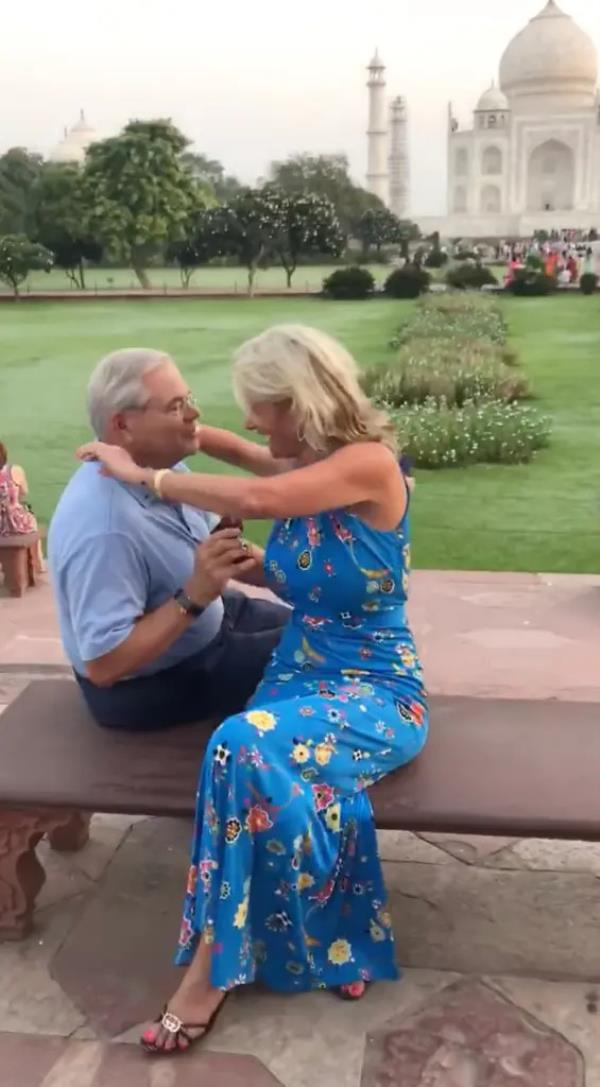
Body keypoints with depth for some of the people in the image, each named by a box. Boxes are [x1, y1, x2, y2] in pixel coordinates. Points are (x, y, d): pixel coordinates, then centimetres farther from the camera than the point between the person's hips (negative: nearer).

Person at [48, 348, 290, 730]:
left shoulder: (164, 466, -9)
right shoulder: (104, 528, -37)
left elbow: (213, 540, 3)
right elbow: (103, 664, -34)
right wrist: (193, 598, -39)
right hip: (149, 684, -8)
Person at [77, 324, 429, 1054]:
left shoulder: (371, 463, -16)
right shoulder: (301, 473, 7)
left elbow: (256, 499, -30)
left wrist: (145, 478, -17)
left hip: (375, 691, -6)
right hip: (302, 675, 6)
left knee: (246, 746, -31)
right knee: (270, 766, -27)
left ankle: (218, 959, -15)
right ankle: (334, 945, -12)